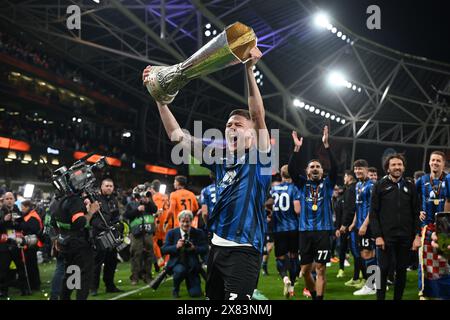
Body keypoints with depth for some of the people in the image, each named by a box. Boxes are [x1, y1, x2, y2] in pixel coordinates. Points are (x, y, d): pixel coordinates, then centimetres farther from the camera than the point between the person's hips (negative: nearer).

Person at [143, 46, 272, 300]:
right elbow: (178, 136, 12)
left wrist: (249, 69, -27)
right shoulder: (222, 160, 13)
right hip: (217, 247, 7)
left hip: (244, 250, -7)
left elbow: (258, 115, -16)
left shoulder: (259, 159, -2)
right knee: (214, 298, 14)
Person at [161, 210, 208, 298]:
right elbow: (164, 250, -5)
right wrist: (176, 246, -22)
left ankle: (189, 283, 30)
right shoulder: (171, 233, 0)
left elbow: (205, 249, -3)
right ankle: (175, 289, -6)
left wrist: (194, 248, -23)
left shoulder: (199, 233, 0)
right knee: (180, 270, -38)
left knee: (196, 294, -8)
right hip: (176, 263, -1)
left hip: (192, 265, 1)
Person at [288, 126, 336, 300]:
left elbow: (334, 168, -10)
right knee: (305, 270, 7)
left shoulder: (327, 184, 6)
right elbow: (291, 169, -5)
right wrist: (297, 149, -17)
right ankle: (314, 295, 28)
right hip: (305, 231, 2)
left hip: (323, 231, -2)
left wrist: (326, 145, -19)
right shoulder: (303, 184, 10)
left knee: (320, 269, -2)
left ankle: (319, 298, 2)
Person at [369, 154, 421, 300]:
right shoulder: (380, 186, 2)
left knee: (402, 271, 7)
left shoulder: (410, 186, 9)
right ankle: (380, 298, 7)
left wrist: (417, 235, -1)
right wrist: (377, 236, -9)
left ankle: (398, 298, 16)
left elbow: (416, 213, 8)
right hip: (386, 237, -2)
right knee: (384, 270, -1)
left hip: (405, 238, 2)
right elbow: (373, 214, -1)